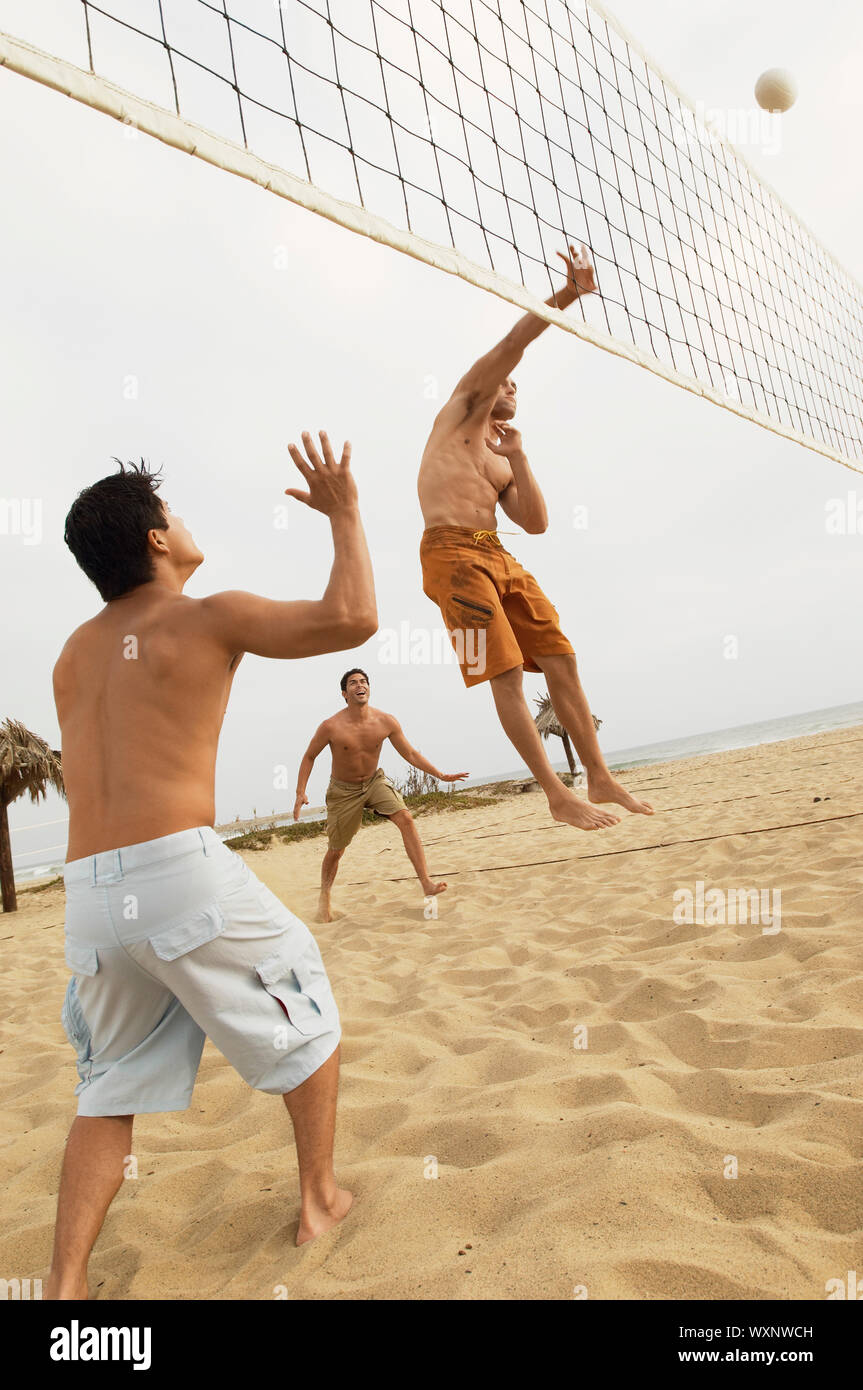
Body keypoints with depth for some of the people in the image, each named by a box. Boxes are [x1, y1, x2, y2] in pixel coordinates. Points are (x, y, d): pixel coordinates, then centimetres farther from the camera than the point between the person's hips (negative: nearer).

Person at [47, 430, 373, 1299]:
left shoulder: (75, 653, 19)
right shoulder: (208, 617, -1)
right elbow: (353, 618, -7)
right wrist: (344, 514, 5)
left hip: (88, 897, 6)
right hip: (183, 871, -6)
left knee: (110, 1091, 23)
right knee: (306, 1014, 18)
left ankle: (66, 1282, 20)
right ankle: (320, 1199, 31)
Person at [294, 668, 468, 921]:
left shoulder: (386, 722, -14)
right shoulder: (331, 727, -21)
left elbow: (410, 753, -3)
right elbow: (309, 757, -7)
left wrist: (440, 775, -5)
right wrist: (301, 793, -14)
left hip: (375, 781, 2)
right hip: (343, 791, -2)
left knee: (405, 818, -22)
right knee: (336, 850, 7)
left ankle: (427, 884, -22)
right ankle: (325, 895, 37)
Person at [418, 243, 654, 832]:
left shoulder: (504, 463, 27)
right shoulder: (461, 409, 15)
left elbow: (537, 523, 13)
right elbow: (511, 345, 4)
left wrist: (518, 456, 11)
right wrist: (568, 293, 0)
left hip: (500, 558, 7)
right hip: (452, 553, -7)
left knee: (561, 661, -2)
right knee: (506, 674, -13)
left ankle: (600, 779, 5)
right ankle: (559, 795, -11)